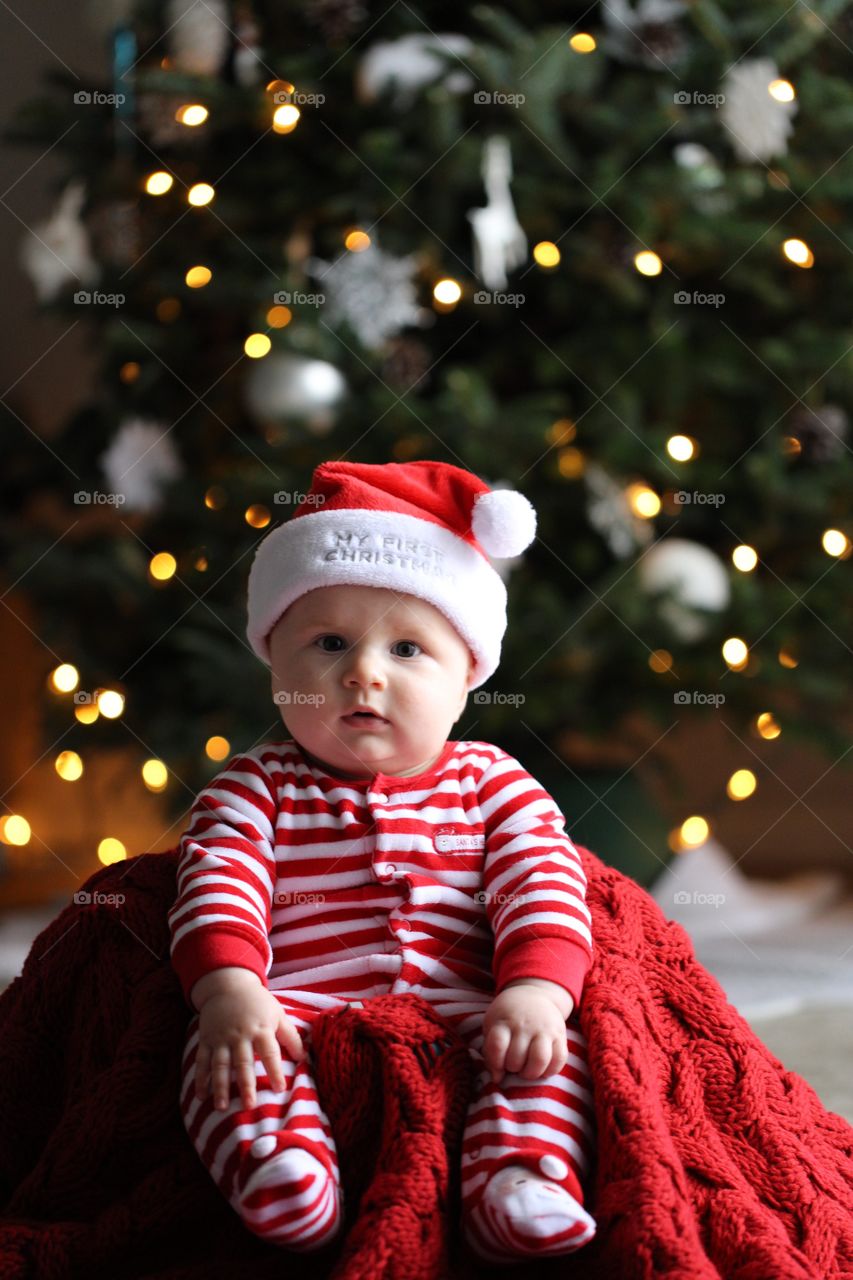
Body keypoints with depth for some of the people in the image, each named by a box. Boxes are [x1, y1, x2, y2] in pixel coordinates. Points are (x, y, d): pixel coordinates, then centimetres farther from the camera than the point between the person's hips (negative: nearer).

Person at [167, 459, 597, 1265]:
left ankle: (519, 1186, -40)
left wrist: (536, 987, -19)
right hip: (302, 1015, -1)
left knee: (553, 1044, -26)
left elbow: (543, 882, 3)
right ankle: (277, 1167, -51)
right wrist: (228, 988, -24)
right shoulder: (256, 790, 13)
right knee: (220, 1043, -31)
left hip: (462, 1020, 1)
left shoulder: (490, 785, 16)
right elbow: (217, 885, -2)